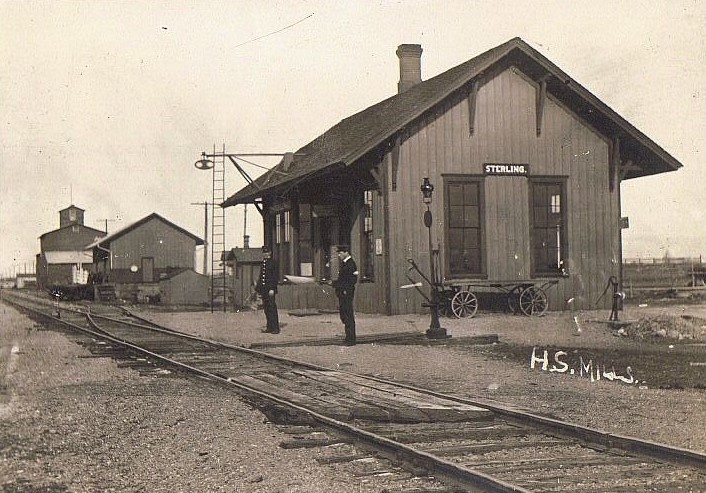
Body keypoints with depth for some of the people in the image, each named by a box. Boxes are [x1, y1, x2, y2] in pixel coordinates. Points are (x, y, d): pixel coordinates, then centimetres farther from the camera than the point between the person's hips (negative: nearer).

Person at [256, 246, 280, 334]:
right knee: (266, 308, 9)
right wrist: (258, 288, 17)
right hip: (263, 289, 8)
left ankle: (275, 328, -5)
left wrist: (272, 289, -19)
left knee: (272, 308, -8)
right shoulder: (263, 263, 16)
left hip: (270, 289, -8)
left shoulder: (273, 262, -7)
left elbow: (275, 276, -12)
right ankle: (270, 327, 15)